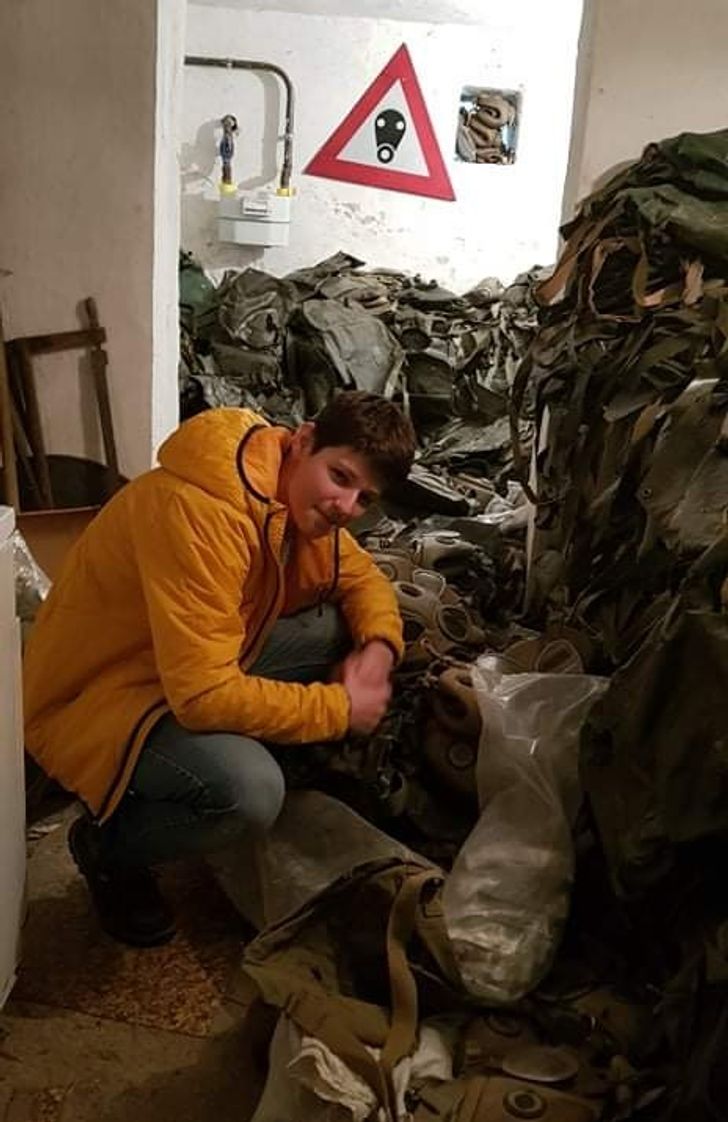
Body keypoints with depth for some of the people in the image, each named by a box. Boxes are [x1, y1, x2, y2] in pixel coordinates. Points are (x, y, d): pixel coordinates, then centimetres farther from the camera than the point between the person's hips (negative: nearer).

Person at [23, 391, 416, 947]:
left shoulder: (303, 499, -5)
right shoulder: (199, 511, -33)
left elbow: (363, 577, 11)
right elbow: (203, 695, -35)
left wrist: (379, 647, -12)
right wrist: (339, 708, -23)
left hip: (200, 669, 8)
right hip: (92, 699, -8)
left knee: (341, 626, -5)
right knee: (249, 791, -32)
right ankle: (109, 844, -1)